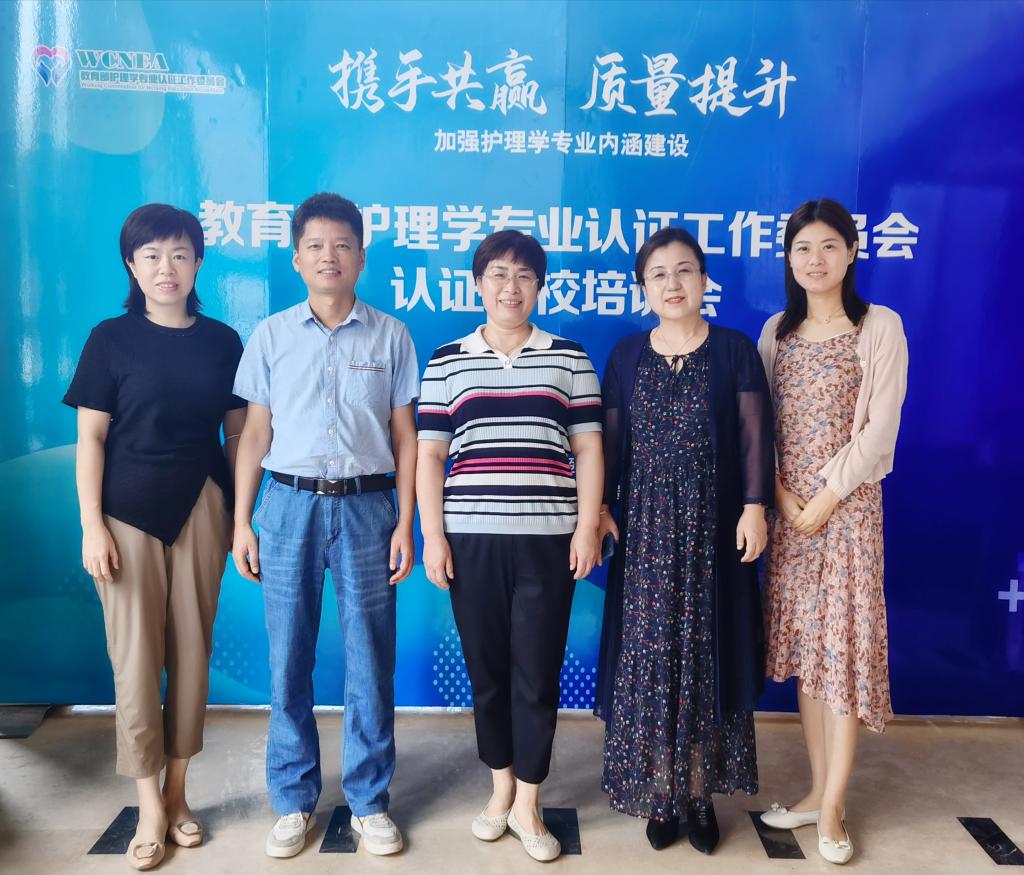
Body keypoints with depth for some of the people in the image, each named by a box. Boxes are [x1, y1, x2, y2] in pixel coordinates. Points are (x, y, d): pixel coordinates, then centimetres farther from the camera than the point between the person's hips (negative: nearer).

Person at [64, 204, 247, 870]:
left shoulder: (222, 342, 5)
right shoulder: (111, 340, 0)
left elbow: (238, 435, 7)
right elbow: (90, 438, -2)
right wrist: (92, 527, -8)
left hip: (201, 510, 2)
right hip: (129, 511, -2)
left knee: (192, 650, 7)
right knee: (136, 654, 1)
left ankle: (177, 793, 24)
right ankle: (150, 809, 15)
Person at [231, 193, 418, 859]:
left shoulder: (390, 336, 4)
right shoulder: (272, 335, 7)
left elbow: (405, 436, 4)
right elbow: (255, 434, 8)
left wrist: (405, 523, -1)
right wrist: (241, 522, 3)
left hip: (366, 506, 0)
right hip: (290, 505, 1)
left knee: (371, 661, 4)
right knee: (289, 660, 7)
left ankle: (370, 802, 21)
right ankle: (295, 802, 24)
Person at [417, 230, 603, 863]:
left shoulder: (570, 360, 6)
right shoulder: (447, 363, 6)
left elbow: (588, 450, 5)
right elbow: (429, 454, 5)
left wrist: (588, 527, -3)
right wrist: (432, 535, -1)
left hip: (546, 539, -1)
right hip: (472, 538, 1)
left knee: (537, 674, 4)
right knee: (486, 670, 11)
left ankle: (528, 804, 21)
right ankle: (501, 787, 31)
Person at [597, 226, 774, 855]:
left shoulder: (736, 350, 2)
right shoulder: (627, 356, 8)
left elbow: (754, 436, -1)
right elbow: (610, 440, 7)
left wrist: (755, 506, -9)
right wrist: (601, 504, -1)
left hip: (714, 527, -1)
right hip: (646, 527, 2)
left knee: (706, 656, 5)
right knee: (649, 655, 3)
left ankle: (701, 793, 18)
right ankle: (660, 793, 17)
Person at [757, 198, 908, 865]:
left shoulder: (880, 327, -2)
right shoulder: (777, 331, 10)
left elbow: (879, 428, -9)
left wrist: (826, 499, -13)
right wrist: (779, 494, -5)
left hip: (848, 504, -4)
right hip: (786, 507, 4)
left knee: (845, 642, -1)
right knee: (802, 644, 9)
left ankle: (832, 807, 11)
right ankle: (819, 788, 22)